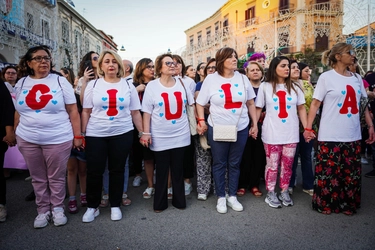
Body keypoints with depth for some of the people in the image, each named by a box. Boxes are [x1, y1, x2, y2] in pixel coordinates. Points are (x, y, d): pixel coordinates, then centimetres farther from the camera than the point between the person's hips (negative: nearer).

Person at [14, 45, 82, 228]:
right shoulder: (21, 83, 8)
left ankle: (57, 208, 26)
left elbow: (73, 111, -3)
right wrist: (16, 134, 15)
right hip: (28, 140, 3)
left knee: (56, 178, 8)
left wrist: (77, 136, -7)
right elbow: (18, 112, 16)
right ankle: (42, 210, 29)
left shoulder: (60, 81, -2)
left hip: (58, 139, -3)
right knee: (38, 179, 13)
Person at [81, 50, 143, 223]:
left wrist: (143, 132, 3)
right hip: (96, 134, 0)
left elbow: (135, 112, 5)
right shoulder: (93, 85, 3)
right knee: (94, 171, 4)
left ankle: (115, 206, 24)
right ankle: (92, 207, 23)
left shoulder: (128, 86, 4)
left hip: (122, 134, 0)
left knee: (117, 170, 8)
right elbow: (86, 112, 3)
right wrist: (82, 133, -1)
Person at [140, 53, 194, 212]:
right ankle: (160, 203, 24)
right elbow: (147, 112, -5)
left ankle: (179, 200, 28)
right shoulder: (152, 86, -4)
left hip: (181, 135, 3)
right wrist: (146, 133, -10)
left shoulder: (182, 83, 4)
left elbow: (192, 103, 14)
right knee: (161, 171, 8)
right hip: (160, 137, -2)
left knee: (178, 170, 13)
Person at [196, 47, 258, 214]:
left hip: (241, 129, 3)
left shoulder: (243, 79, 4)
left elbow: (251, 103, 10)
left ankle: (232, 196, 28)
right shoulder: (211, 79, -4)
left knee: (235, 164, 13)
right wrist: (201, 121, -9)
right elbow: (200, 103, 2)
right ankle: (221, 197, 24)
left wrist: (255, 124, 7)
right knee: (219, 164, 8)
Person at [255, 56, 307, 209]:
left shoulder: (294, 87, 8)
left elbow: (301, 108, 10)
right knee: (272, 165, 4)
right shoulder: (265, 87, 1)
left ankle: (284, 192, 26)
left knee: (287, 165, 10)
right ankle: (270, 194, 19)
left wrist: (307, 128, 4)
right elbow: (258, 109, 3)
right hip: (272, 133, -2)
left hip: (291, 133, 3)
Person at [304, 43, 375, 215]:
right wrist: (308, 128, -12)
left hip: (353, 136, 5)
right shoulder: (326, 77, -5)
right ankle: (325, 204, 19)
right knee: (328, 171, 3)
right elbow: (315, 104, -7)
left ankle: (348, 204, 27)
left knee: (351, 173, 12)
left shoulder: (357, 78, 11)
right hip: (330, 136, -5)